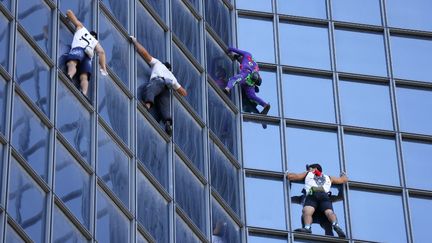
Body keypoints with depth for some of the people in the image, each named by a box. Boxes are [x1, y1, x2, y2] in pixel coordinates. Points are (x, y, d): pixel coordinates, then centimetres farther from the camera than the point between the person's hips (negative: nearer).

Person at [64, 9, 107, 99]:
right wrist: (104, 69, 15)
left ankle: (69, 76, -67)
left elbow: (69, 12, 39)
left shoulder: (81, 28, 38)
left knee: (72, 63, -33)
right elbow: (101, 52, 19)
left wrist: (67, 16, 62)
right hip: (88, 55, 3)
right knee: (84, 77, -12)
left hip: (78, 48, -3)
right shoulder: (95, 41, 38)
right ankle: (84, 93, -42)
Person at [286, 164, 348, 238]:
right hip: (325, 196, 2)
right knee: (329, 212, -19)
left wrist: (287, 173, 54)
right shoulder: (329, 178, 39)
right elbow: (344, 179, 48)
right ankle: (336, 225, -51)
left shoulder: (307, 174, 33)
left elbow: (291, 176, 31)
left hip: (312, 195, -2)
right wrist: (343, 174, 70)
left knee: (307, 211, -24)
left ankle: (307, 227, -53)